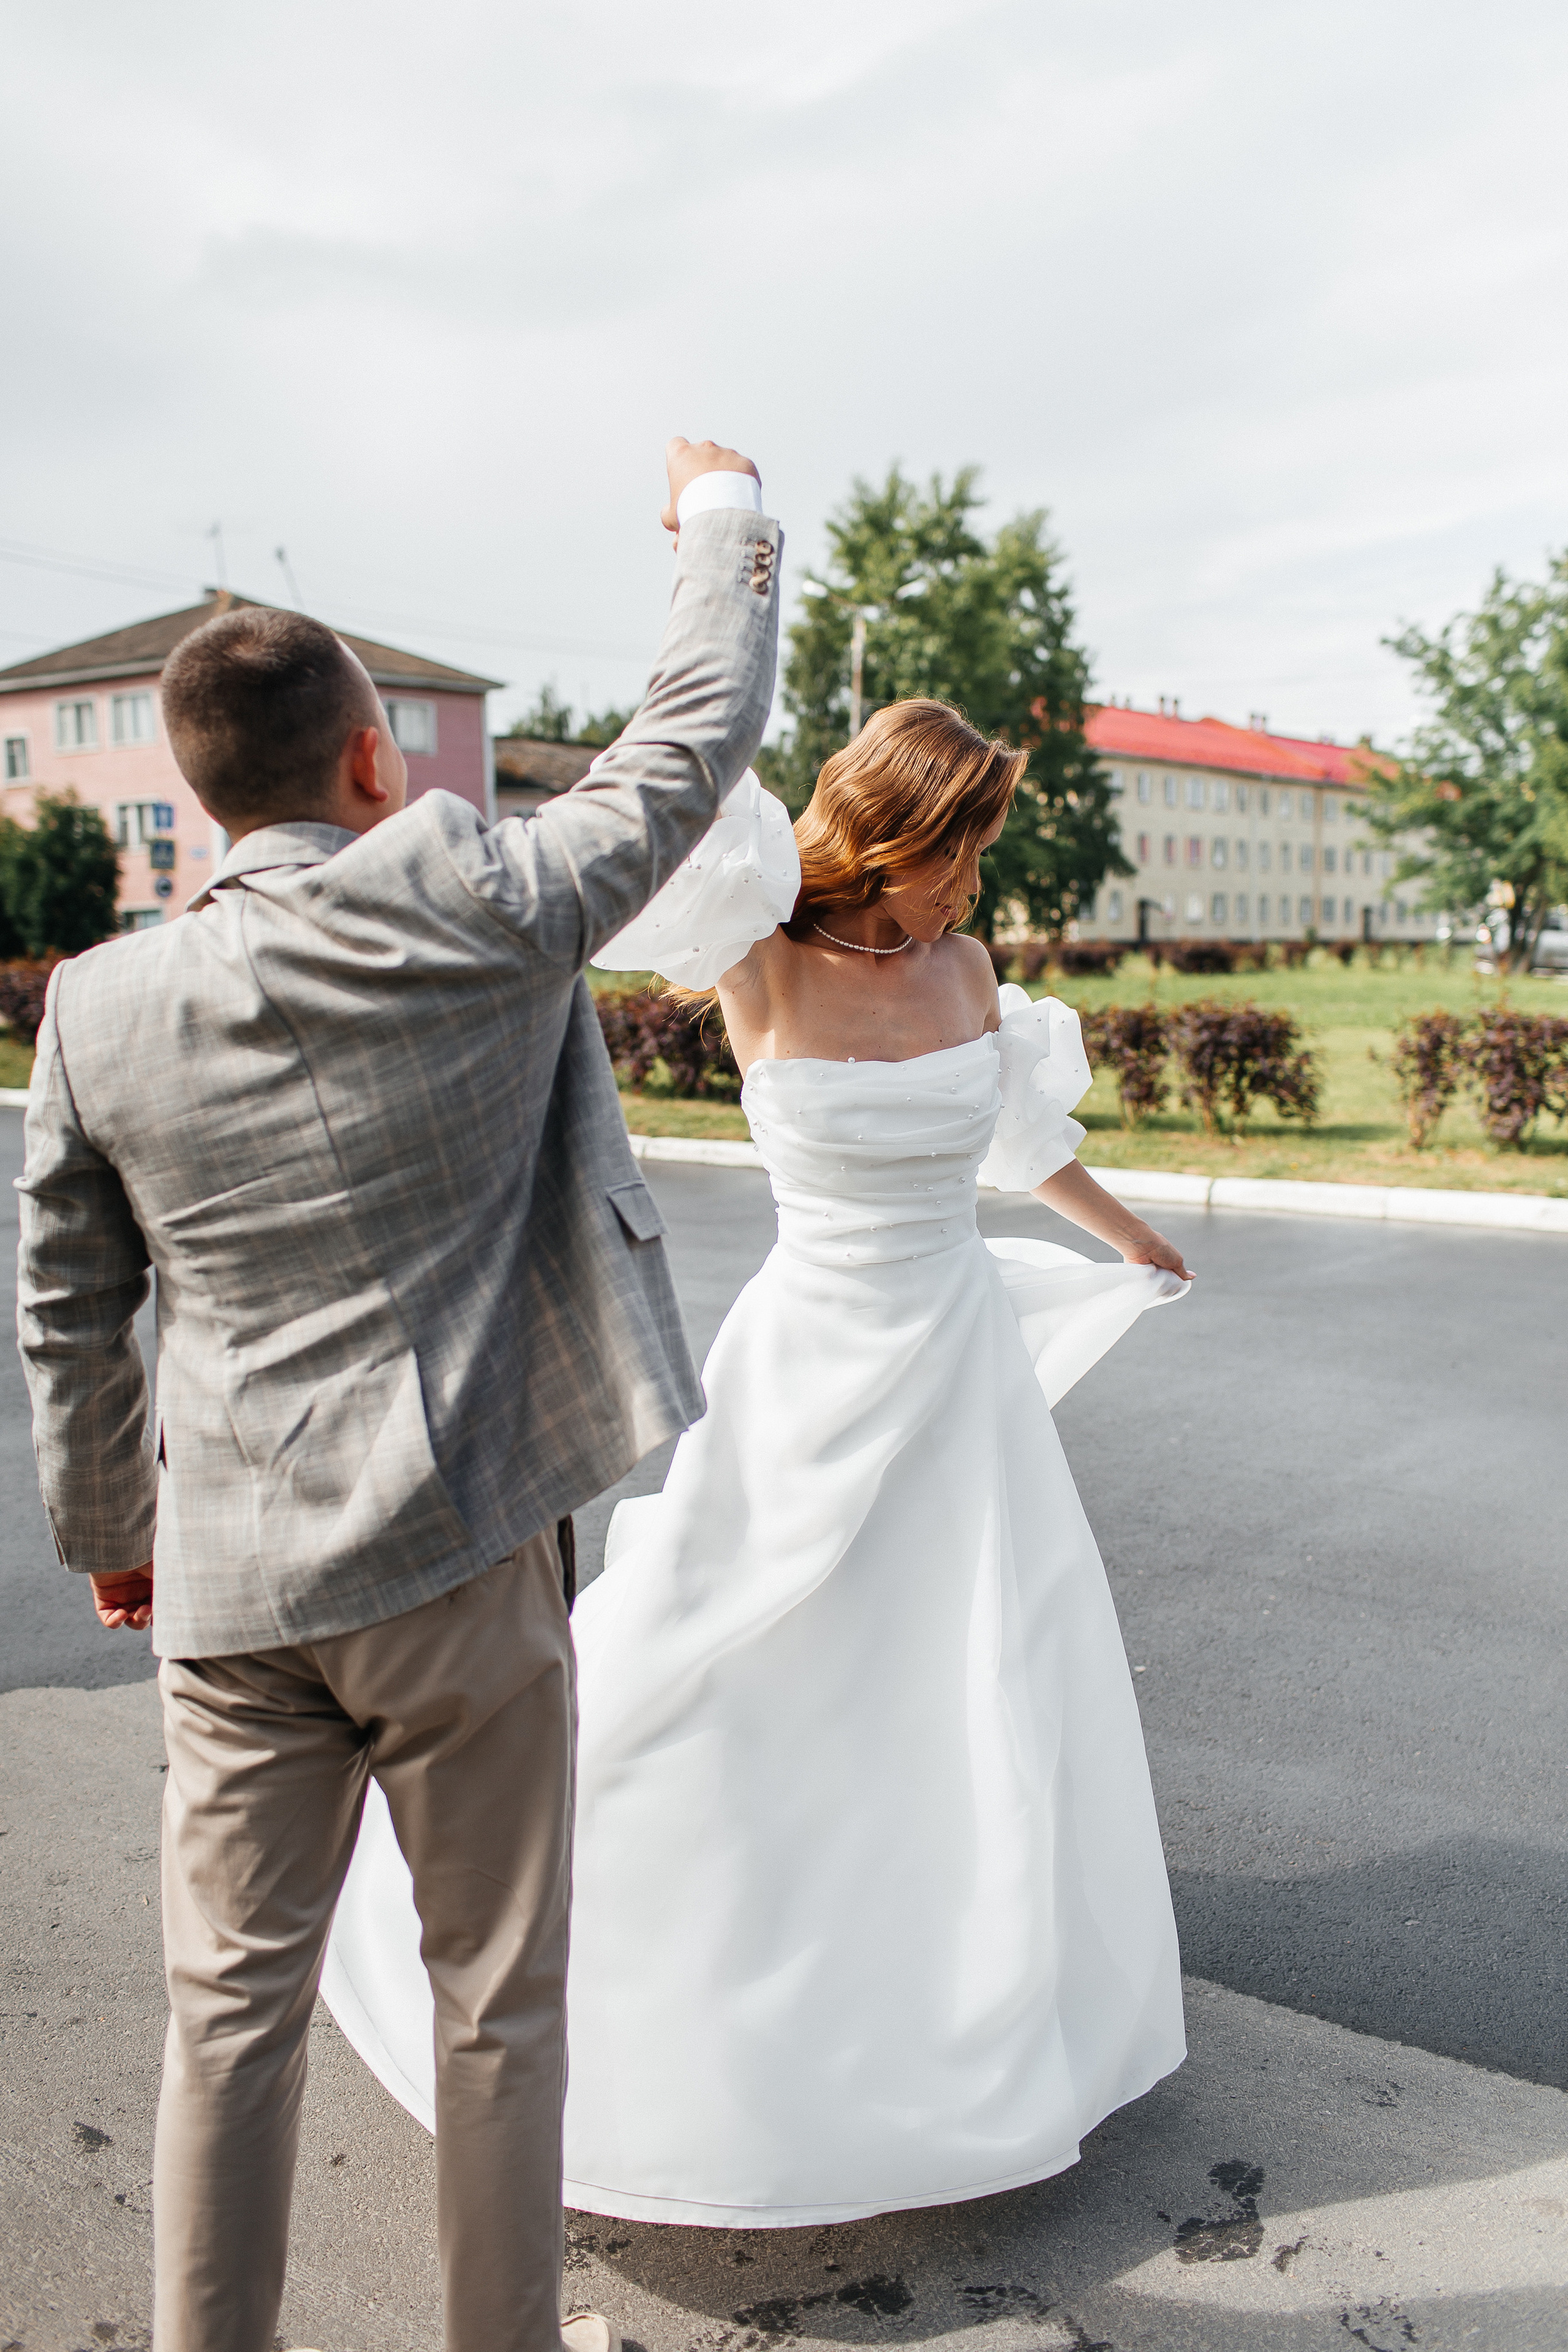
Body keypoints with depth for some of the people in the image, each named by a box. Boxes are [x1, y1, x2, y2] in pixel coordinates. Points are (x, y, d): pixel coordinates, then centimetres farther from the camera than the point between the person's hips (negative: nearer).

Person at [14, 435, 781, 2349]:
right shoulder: (477, 914, -12)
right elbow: (696, 739, -1)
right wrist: (723, 511, 16)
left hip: (228, 1585, 3)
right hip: (459, 1564, -3)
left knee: (232, 2007, 17)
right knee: (497, 1998, 16)